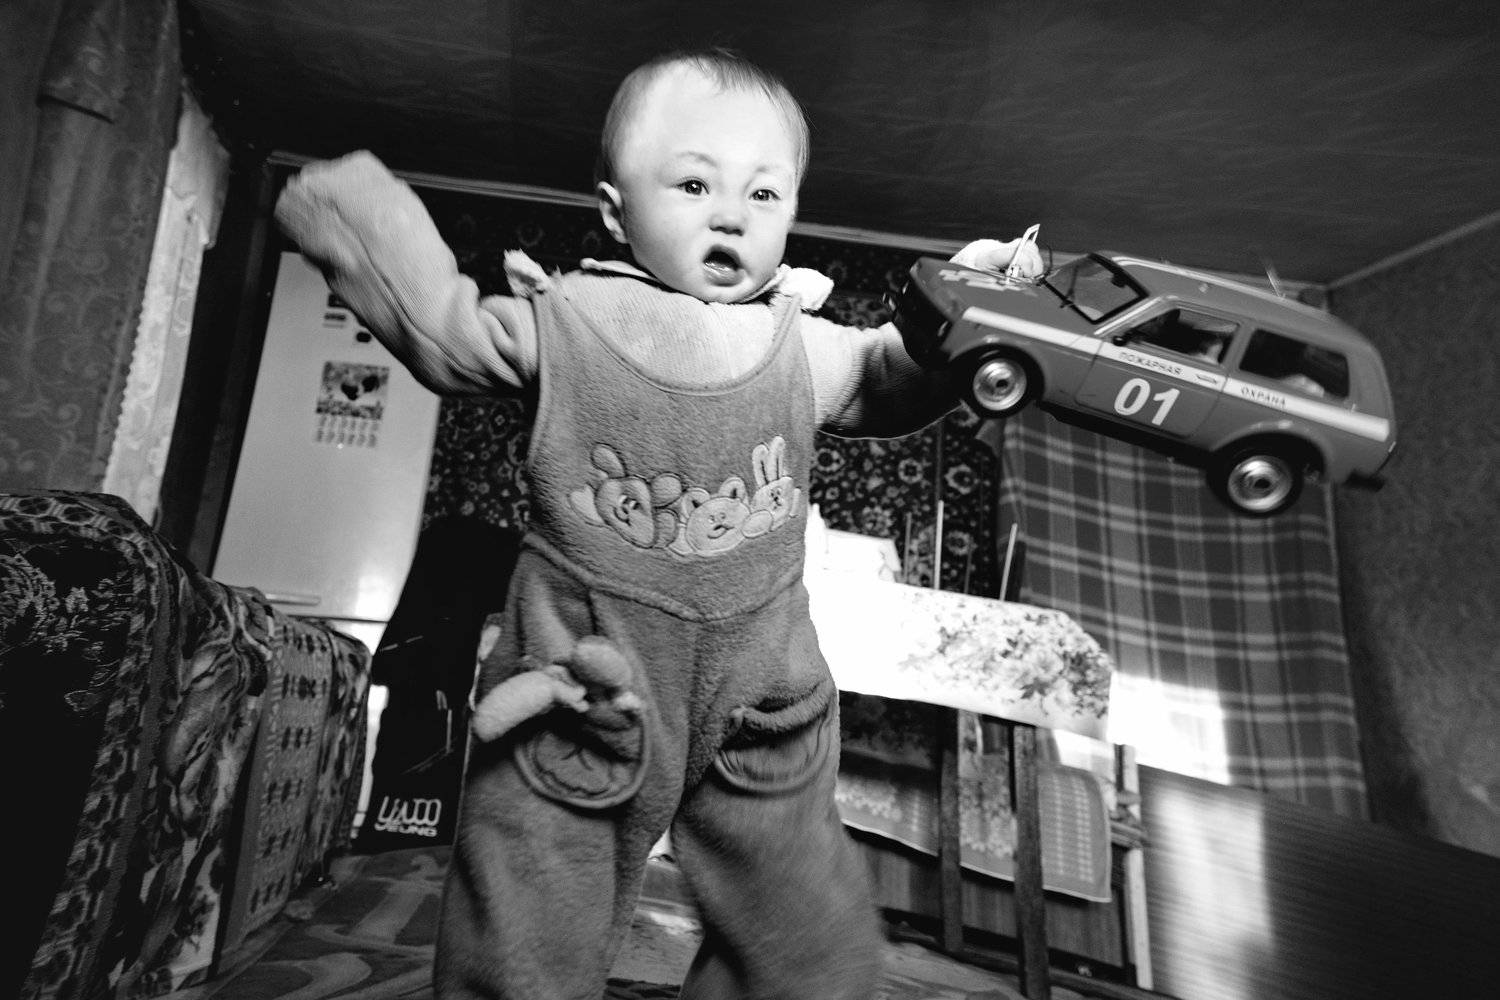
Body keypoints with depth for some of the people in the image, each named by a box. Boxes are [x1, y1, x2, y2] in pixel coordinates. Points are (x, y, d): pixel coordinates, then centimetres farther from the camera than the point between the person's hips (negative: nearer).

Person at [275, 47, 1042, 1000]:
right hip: (584, 697, -2)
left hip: (758, 714, 3)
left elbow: (890, 383, 19)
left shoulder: (806, 349, 3)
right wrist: (365, 231, -1)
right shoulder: (562, 321, -3)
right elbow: (444, 332, 10)